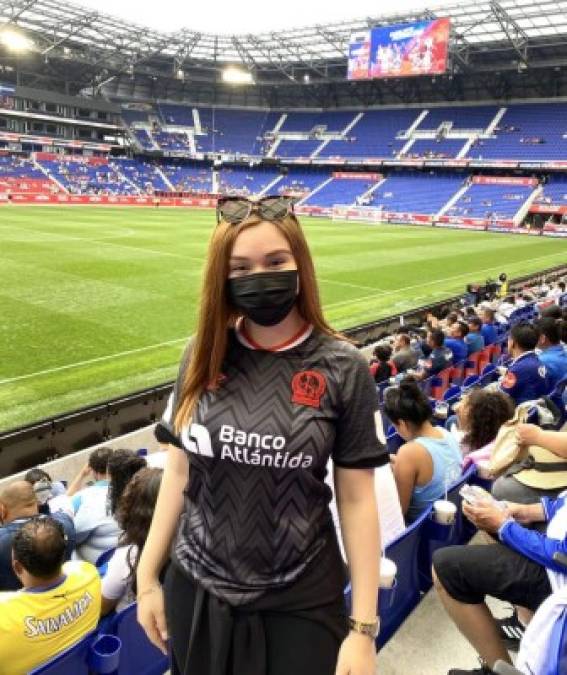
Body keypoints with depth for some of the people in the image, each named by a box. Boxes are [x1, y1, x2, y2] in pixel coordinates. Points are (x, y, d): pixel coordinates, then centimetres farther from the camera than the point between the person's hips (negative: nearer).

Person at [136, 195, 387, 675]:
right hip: (196, 591, 3)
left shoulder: (343, 369, -13)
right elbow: (180, 471, 2)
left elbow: (357, 500, -10)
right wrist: (147, 577, 5)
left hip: (299, 603, -3)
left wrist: (363, 628, -9)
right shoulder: (205, 354, -5)